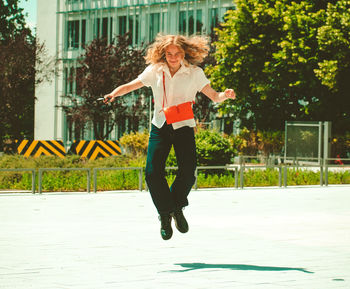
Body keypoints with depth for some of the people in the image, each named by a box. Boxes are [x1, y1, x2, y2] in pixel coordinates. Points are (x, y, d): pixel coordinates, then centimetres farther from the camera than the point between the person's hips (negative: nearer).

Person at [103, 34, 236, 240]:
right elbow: (132, 85, 5)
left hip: (184, 127, -1)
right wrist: (114, 93, -13)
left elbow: (214, 96, -2)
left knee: (188, 172, -14)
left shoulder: (194, 73, 0)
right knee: (153, 173, -11)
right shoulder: (155, 71, 4)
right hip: (160, 127, 1)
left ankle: (177, 208, 16)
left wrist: (225, 96, -25)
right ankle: (166, 214, 10)